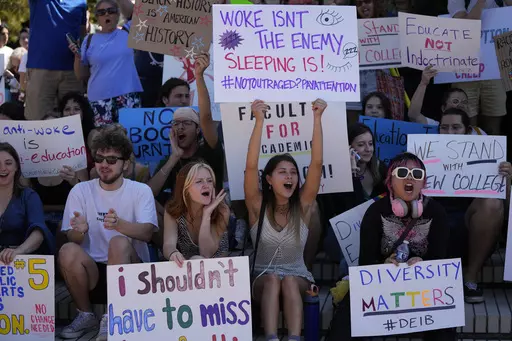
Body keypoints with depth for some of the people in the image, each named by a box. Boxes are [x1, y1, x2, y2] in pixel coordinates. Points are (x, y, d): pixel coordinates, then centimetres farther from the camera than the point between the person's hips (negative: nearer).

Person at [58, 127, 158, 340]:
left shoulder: (140, 191, -2)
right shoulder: (80, 190, 3)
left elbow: (146, 233, -17)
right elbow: (72, 238, -4)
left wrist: (119, 224, -39)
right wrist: (79, 230, -29)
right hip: (92, 269, 2)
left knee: (119, 243, -32)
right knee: (68, 251, -28)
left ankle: (111, 319, -19)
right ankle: (85, 315, -4)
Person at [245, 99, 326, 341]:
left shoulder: (303, 206, -4)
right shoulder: (258, 206, -7)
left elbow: (317, 163, -16)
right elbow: (251, 166, -22)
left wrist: (317, 118, -24)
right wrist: (259, 120, -31)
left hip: (298, 277, 1)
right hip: (262, 278, -1)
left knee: (289, 281, -32)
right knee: (272, 278, -33)